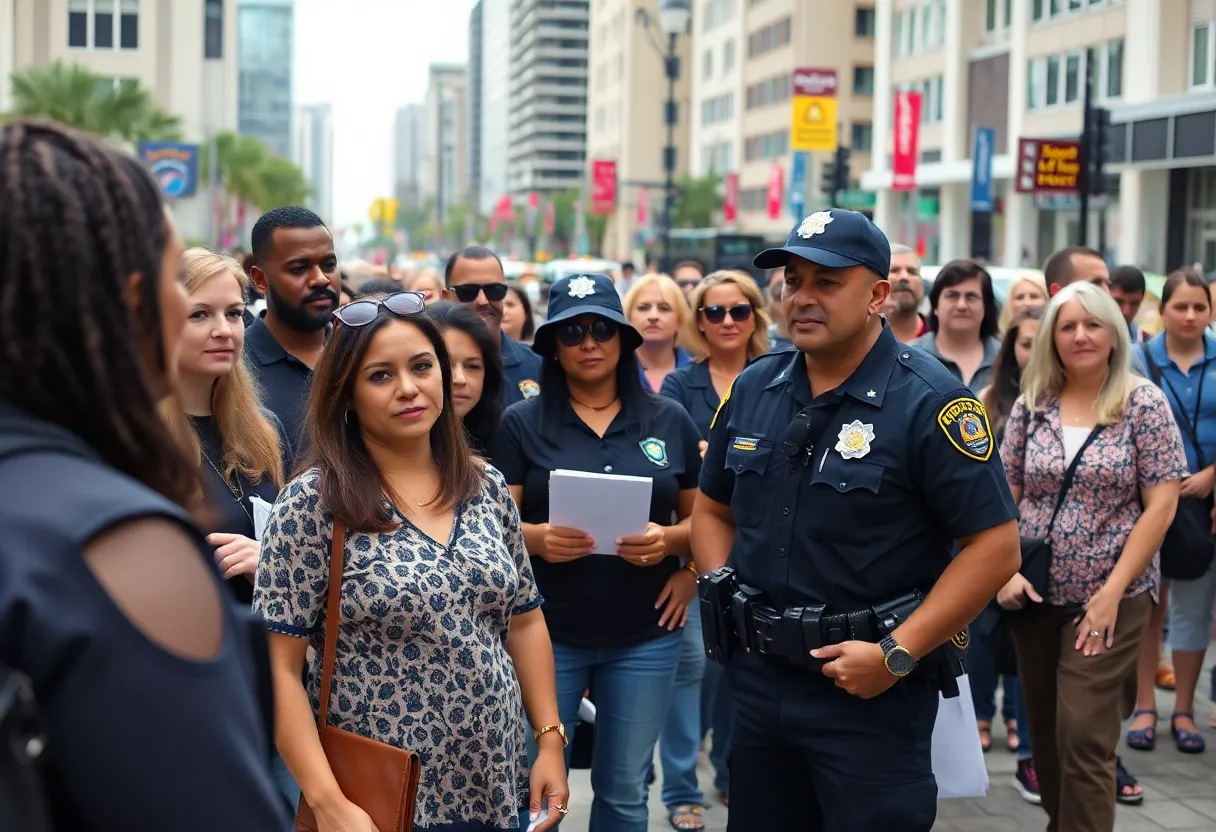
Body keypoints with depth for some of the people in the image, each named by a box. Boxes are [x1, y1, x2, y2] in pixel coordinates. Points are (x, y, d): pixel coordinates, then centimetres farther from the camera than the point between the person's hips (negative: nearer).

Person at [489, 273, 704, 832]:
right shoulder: (522, 423, -2)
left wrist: (668, 541, -13)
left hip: (645, 635, 2)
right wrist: (538, 537, -24)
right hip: (547, 631, -1)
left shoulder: (670, 421, 3)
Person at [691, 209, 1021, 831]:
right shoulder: (753, 389, 6)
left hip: (870, 692, -5)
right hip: (756, 679, 6)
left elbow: (995, 546, -15)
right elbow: (712, 509, 18)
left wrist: (898, 654, -19)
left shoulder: (928, 401, -12)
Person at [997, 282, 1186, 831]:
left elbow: (1162, 503, -8)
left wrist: (1113, 591, -13)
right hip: (1035, 597, 4)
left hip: (1110, 600, -4)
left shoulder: (1144, 403, -5)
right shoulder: (1031, 404, 4)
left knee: (1082, 736, -8)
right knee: (1045, 732, 12)